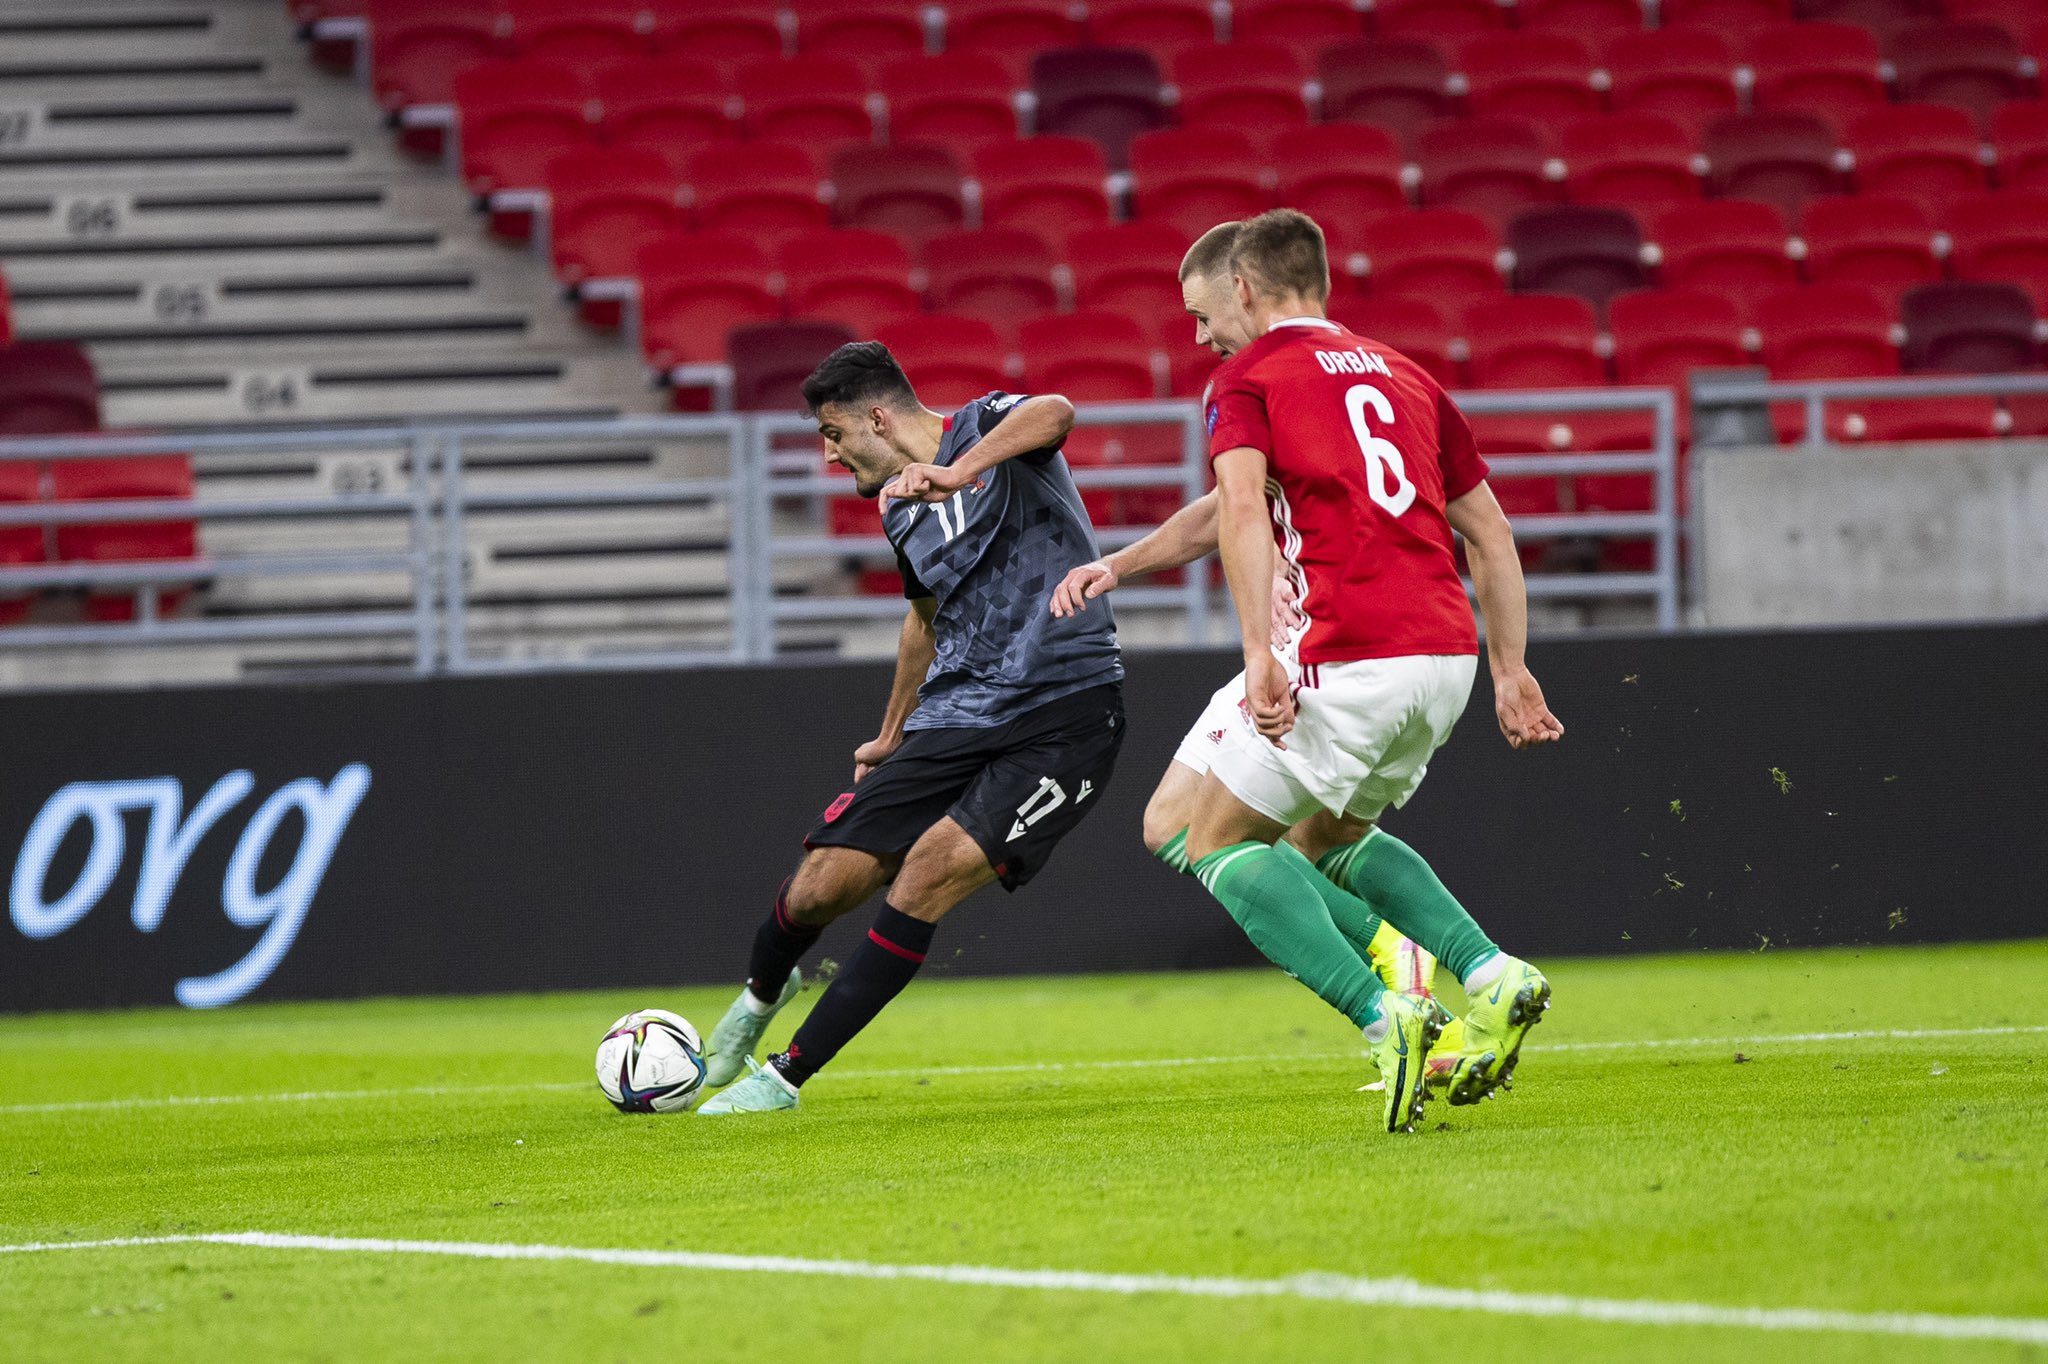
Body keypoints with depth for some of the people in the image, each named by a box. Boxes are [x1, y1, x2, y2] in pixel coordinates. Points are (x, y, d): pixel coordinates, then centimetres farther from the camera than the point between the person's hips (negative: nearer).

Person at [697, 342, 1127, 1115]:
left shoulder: (986, 429, -8)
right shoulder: (901, 512, 14)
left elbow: (1055, 412, -33)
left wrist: (958, 473, -48)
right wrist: (892, 735, 41)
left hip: (1063, 721, -7)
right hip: (956, 718, 7)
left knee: (930, 869, -24)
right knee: (820, 887, -3)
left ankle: (787, 1075, -14)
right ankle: (762, 995, 34)